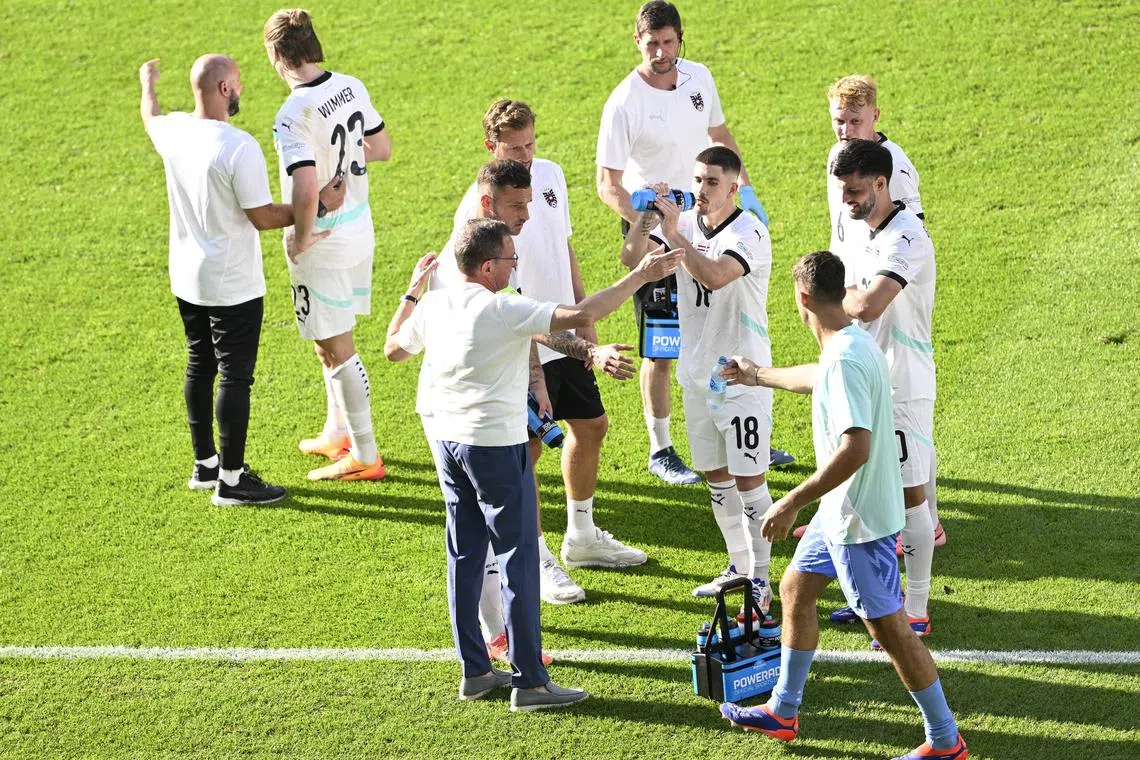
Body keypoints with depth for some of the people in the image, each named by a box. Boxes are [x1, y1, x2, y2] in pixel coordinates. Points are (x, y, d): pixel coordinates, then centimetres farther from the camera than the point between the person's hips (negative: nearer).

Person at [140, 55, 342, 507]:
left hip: (186, 280, 8)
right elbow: (263, 218, -20)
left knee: (200, 367, 19)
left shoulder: (173, 131, -3)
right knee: (235, 376, 1)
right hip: (233, 285, -8)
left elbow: (150, 117, 23)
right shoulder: (239, 148, -25)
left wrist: (148, 85, 45)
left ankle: (205, 464, 31)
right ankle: (231, 481, 7)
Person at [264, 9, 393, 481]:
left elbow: (305, 192, -33)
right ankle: (338, 432, 38)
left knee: (335, 350, 3)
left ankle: (365, 457, 9)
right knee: (332, 340, 24)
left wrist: (299, 240, -17)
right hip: (358, 226, 8)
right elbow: (382, 149, 12)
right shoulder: (351, 87, -1)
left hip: (321, 240, -8)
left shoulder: (294, 114, -26)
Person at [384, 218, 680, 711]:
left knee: (464, 555, 13)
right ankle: (530, 682, 0)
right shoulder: (504, 310, -19)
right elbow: (580, 315, -26)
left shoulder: (433, 306, 2)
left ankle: (474, 671, 20)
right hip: (496, 446, -7)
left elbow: (394, 349, 20)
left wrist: (412, 291, 32)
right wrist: (641, 276, -19)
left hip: (446, 441, 7)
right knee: (518, 558, -2)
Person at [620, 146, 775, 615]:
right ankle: (739, 564, 29)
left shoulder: (749, 233, -17)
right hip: (697, 374, 7)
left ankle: (760, 576, 6)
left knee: (748, 478, -3)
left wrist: (673, 233, -31)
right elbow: (632, 259, -4)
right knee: (715, 475, 15)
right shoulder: (686, 225, 3)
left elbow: (714, 276, -34)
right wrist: (645, 217, -20)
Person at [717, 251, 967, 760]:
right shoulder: (849, 345, 5)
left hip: (861, 518, -10)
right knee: (795, 591, 20)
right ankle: (783, 712, 34)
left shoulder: (846, 360, -27)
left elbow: (855, 449, -34)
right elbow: (817, 379, 31)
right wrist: (759, 375, 47)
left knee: (889, 627, -2)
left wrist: (793, 502, -28)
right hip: (841, 511, 10)